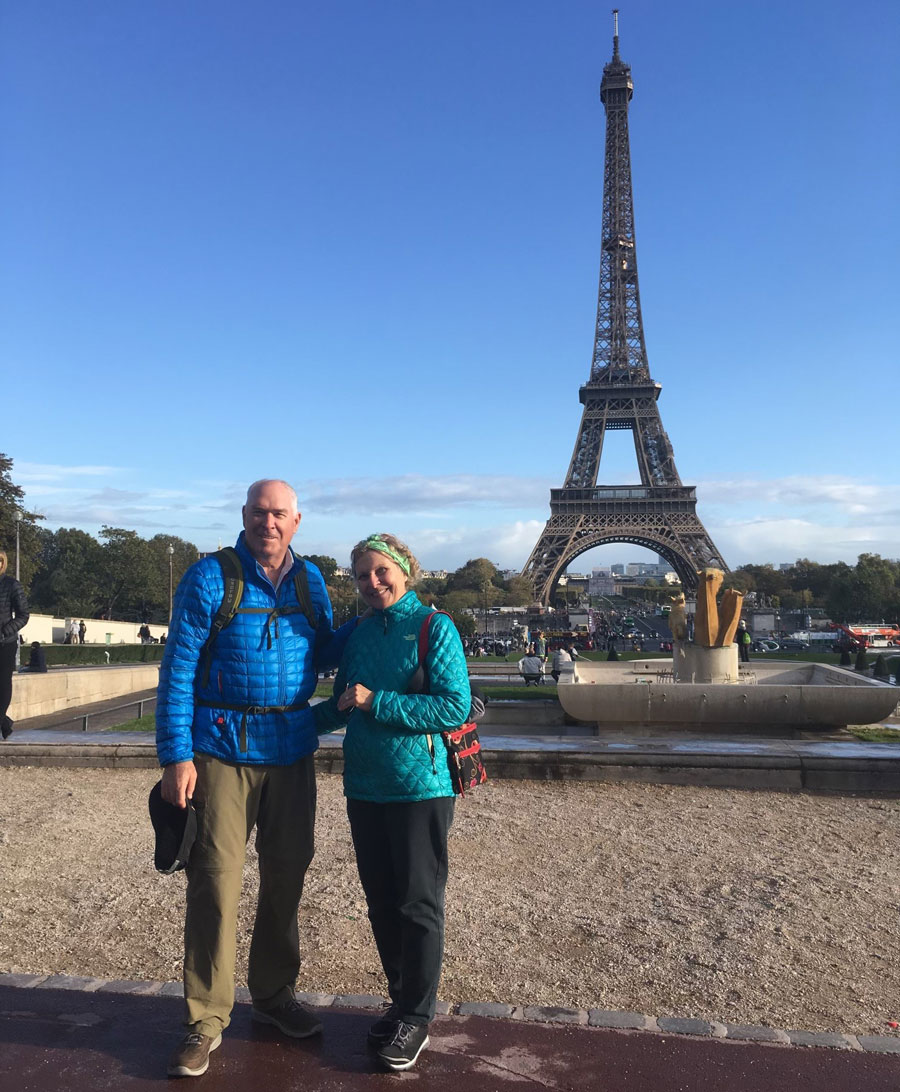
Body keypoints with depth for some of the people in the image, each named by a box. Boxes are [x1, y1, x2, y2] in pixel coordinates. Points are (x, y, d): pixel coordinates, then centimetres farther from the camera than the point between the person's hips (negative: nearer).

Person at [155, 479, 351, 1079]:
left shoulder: (310, 579, 7)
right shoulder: (210, 577, -7)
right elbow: (178, 669, -8)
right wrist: (176, 756, -12)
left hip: (292, 750, 5)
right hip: (223, 751, -4)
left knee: (286, 874, 14)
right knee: (216, 880, -1)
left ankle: (273, 993, 34)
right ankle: (206, 1019, 17)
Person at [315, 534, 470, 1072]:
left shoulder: (434, 627, -9)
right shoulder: (359, 635, 9)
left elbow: (456, 706, -17)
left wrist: (376, 702, -19)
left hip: (420, 787, -6)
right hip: (365, 787, 6)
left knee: (418, 906, 5)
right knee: (382, 904, 15)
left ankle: (417, 1019, 20)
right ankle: (402, 1002, 32)